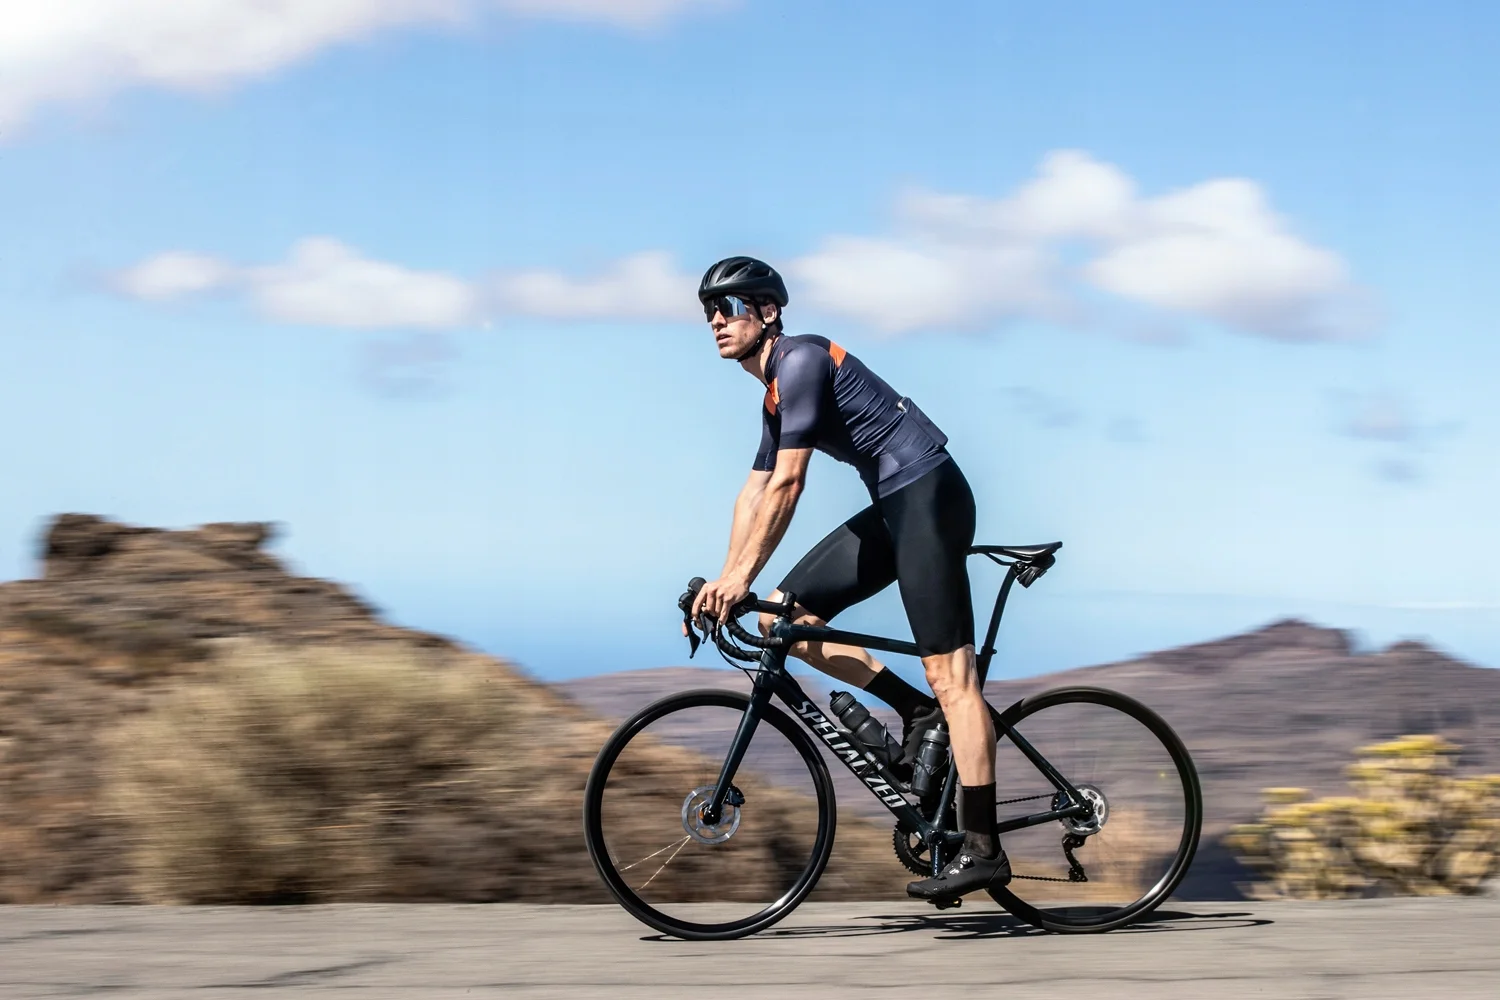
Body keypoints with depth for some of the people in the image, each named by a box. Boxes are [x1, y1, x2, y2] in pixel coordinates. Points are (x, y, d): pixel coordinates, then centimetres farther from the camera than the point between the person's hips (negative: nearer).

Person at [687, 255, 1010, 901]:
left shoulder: (802, 360, -13)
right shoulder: (775, 393, 19)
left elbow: (786, 484, -19)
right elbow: (754, 494, 20)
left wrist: (742, 576, -18)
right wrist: (723, 583, 12)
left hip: (928, 494, -10)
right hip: (893, 508, 10)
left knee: (949, 675, -13)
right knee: (783, 616, 4)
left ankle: (983, 851, -14)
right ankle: (917, 712, 8)